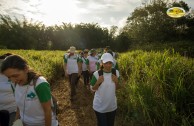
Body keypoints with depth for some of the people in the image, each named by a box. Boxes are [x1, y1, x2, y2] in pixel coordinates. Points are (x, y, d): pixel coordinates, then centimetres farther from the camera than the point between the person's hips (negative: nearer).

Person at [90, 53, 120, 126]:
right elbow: (92, 89, -8)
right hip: (100, 107, -3)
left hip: (112, 106, 4)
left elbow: (116, 88, 3)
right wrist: (98, 82, -26)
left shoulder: (116, 73, -9)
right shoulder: (97, 74, -20)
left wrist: (116, 82, -17)